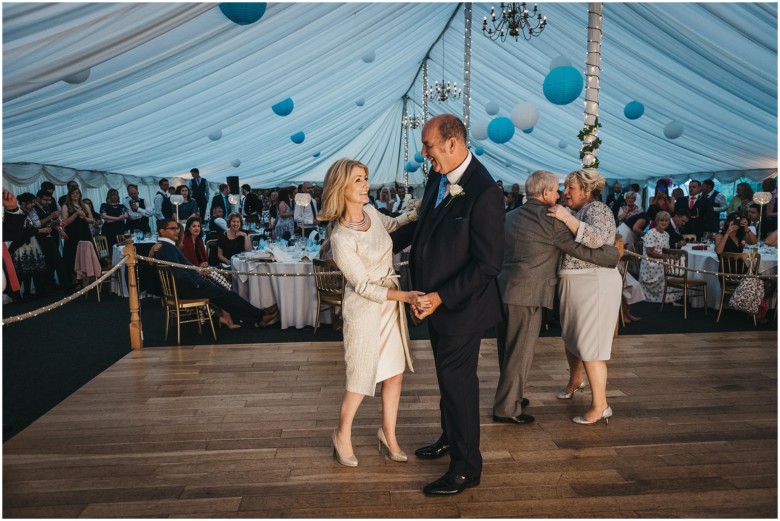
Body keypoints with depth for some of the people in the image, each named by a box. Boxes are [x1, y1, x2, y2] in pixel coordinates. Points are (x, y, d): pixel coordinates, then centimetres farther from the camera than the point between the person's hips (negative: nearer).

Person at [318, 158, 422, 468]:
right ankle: (342, 435, 32)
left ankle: (388, 435, 32)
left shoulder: (371, 212, -2)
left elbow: (392, 225, 22)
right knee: (362, 378, 7)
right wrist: (403, 296, -27)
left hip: (392, 303, 7)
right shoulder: (340, 238, -23)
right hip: (365, 309, -7)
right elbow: (363, 286, -19)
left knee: (395, 372, 14)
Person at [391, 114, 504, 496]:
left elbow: (488, 263, -23)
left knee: (458, 382, 4)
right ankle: (450, 439, 44)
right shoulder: (438, 175, 2)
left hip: (460, 306, -8)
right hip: (436, 299, 8)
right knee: (447, 375, 23)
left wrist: (440, 297, -24)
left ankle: (466, 468, 23)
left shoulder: (484, 192, -24)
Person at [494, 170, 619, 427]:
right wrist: (615, 253, 5)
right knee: (519, 354, 4)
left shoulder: (511, 216, 11)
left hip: (501, 290, 8)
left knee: (507, 351, 19)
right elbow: (585, 249, -11)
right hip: (526, 295, -8)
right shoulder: (551, 220, -11)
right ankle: (506, 409, 14)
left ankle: (510, 395, 35)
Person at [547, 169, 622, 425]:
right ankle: (576, 379, 45)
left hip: (594, 284, -9)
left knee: (589, 346, -6)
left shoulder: (597, 209, -10)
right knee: (571, 336, 21)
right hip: (574, 284, 9)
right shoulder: (578, 211, 15)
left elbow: (596, 238, -29)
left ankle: (600, 406, 3)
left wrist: (566, 218, -27)